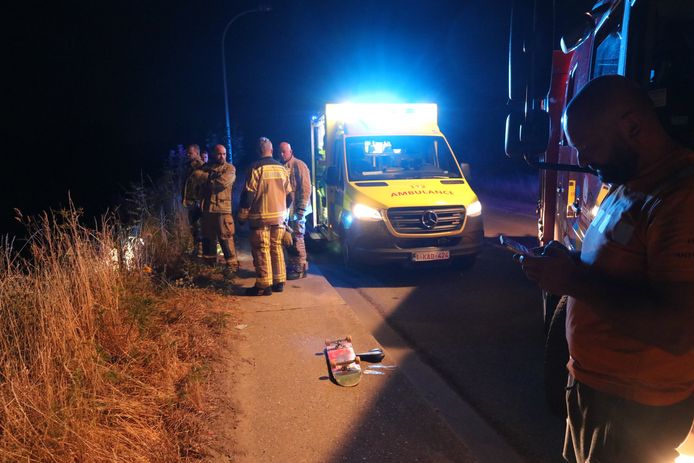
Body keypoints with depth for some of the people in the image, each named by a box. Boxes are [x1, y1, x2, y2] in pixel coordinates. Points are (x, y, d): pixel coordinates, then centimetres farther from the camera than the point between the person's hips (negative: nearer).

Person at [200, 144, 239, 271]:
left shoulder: (230, 168, 0)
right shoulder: (206, 167, 17)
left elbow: (223, 182, -15)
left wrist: (208, 181, -2)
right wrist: (212, 176, -7)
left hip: (223, 208, -5)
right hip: (207, 207, 6)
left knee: (225, 237, -9)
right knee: (208, 236, 14)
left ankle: (232, 264, -2)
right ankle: (209, 263, 28)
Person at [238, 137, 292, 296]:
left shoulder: (256, 168, -10)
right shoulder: (281, 168, 8)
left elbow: (248, 194, -12)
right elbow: (289, 194, 13)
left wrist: (242, 216, -3)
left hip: (261, 217, -6)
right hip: (279, 217, 6)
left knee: (261, 250, -1)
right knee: (276, 247, 13)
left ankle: (264, 285, 0)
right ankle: (279, 282, 17)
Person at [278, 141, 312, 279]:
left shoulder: (299, 165, -9)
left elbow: (306, 188, -14)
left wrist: (301, 209, -18)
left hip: (296, 210, -7)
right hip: (285, 210, 8)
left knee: (297, 239, -4)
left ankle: (301, 269, 3)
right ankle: (291, 266, 24)